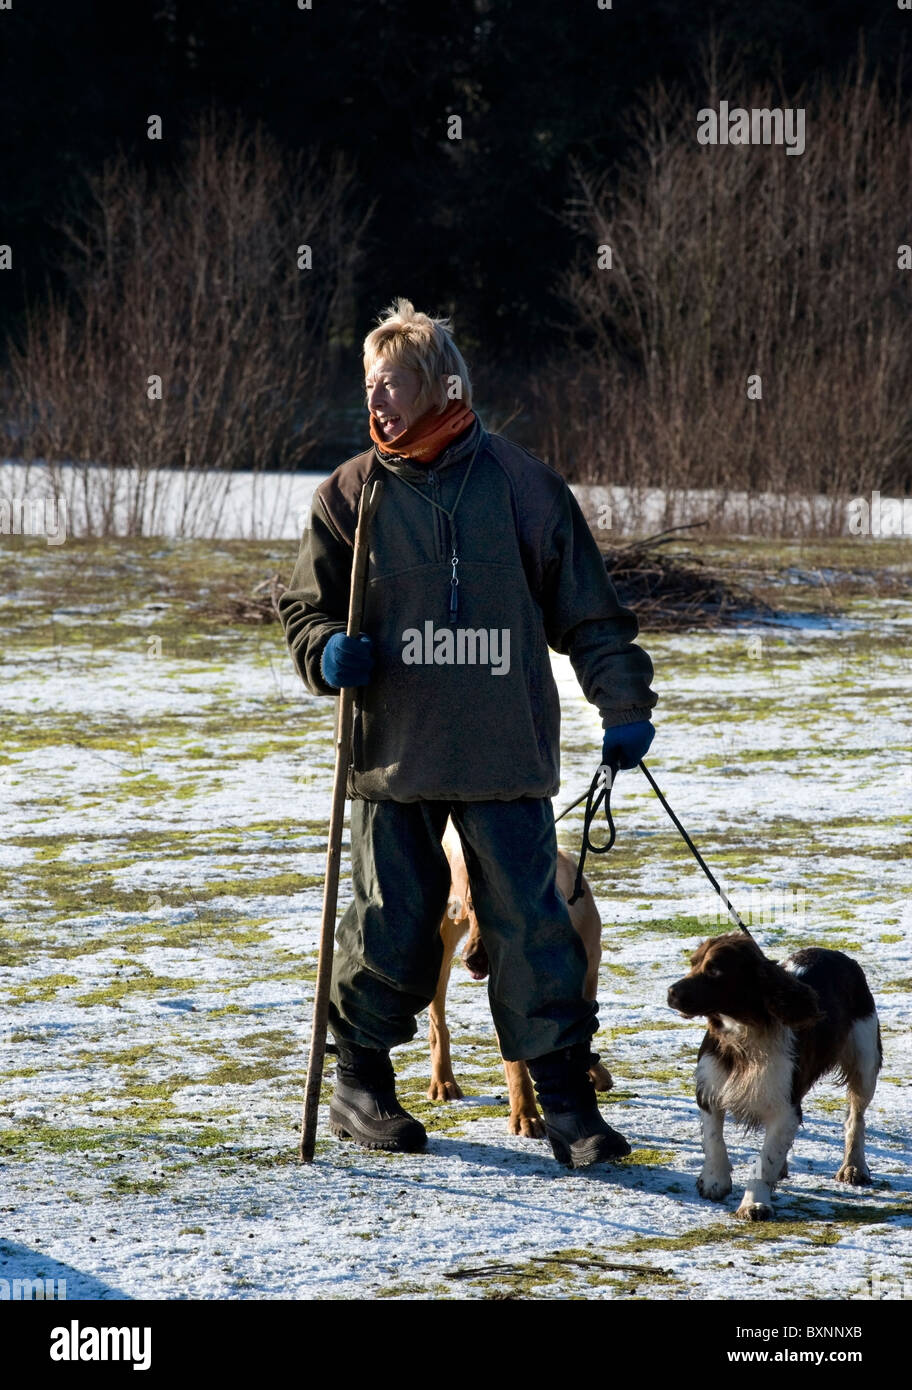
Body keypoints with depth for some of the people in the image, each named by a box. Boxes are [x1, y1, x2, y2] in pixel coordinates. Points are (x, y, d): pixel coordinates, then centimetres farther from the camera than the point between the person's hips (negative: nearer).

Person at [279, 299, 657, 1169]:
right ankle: (360, 1086, 24)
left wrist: (625, 708, 2)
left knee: (531, 925, -4)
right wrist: (328, 651, -12)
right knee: (393, 931, 5)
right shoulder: (352, 494, 4)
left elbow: (588, 608, 7)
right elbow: (305, 606, 10)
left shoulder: (521, 484, 2)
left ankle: (565, 1098, 2)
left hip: (506, 754, -1)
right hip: (394, 755, 1)